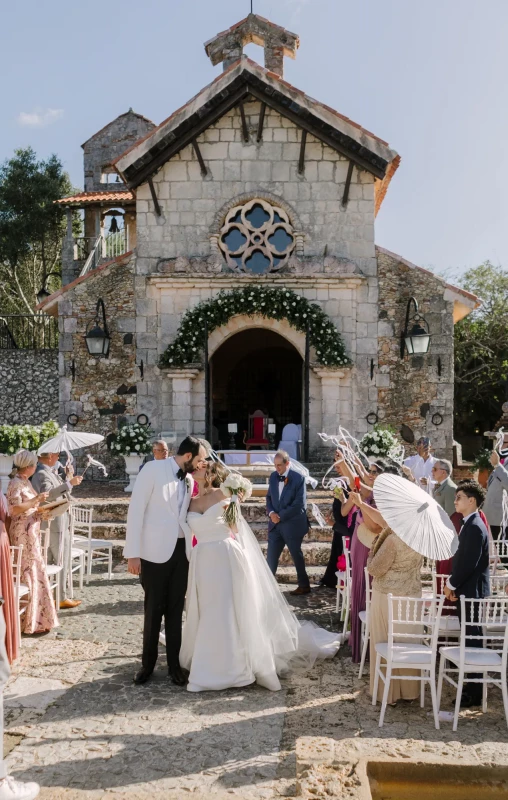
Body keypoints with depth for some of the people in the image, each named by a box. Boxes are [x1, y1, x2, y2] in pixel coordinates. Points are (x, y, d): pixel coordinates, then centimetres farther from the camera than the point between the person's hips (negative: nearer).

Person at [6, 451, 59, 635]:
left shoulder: (25, 482, 13)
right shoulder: (15, 484, -14)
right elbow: (14, 509, -23)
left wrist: (40, 514, 3)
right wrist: (36, 500, -20)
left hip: (32, 533, 9)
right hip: (23, 535, -9)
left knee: (35, 574, 13)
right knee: (29, 575, -5)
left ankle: (34, 618, 21)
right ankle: (29, 621, 2)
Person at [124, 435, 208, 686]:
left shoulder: (190, 480, 9)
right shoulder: (153, 469, -9)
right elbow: (136, 510, -11)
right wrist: (133, 553, -14)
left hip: (182, 550, 5)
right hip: (156, 551, -5)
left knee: (175, 609, 10)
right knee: (153, 609, 6)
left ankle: (174, 664, 21)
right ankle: (148, 663, 23)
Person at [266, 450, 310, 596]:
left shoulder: (298, 478, -13)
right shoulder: (273, 476, 6)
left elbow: (300, 504, -17)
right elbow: (269, 497, 13)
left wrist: (281, 516, -16)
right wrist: (271, 512, -7)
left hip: (292, 524, -5)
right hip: (275, 524, 5)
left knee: (297, 556, 8)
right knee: (271, 556, 6)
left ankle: (304, 585, 23)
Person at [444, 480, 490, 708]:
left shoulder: (475, 527, -20)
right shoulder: (470, 524, 12)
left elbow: (469, 563, -23)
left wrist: (451, 584, -12)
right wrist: (453, 583, 10)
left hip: (471, 591, -10)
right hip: (467, 590, 10)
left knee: (472, 640, -2)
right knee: (470, 638, 16)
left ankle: (474, 694, 5)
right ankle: (472, 686, 26)